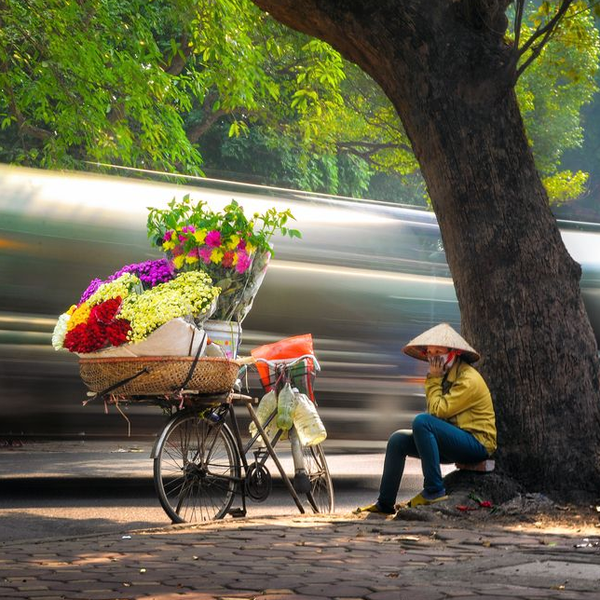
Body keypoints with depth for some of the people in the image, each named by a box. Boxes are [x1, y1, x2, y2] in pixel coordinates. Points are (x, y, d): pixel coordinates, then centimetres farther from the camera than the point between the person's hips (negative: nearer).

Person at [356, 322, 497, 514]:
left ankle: (434, 490, -27)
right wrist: (433, 379, -1)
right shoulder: (446, 375, 14)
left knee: (422, 421, -29)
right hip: (457, 440, 10)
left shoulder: (468, 379, -16)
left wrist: (433, 379, -11)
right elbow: (436, 410, 9)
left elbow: (438, 411, -21)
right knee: (398, 440, 6)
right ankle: (385, 503, 9)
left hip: (478, 444, -10)